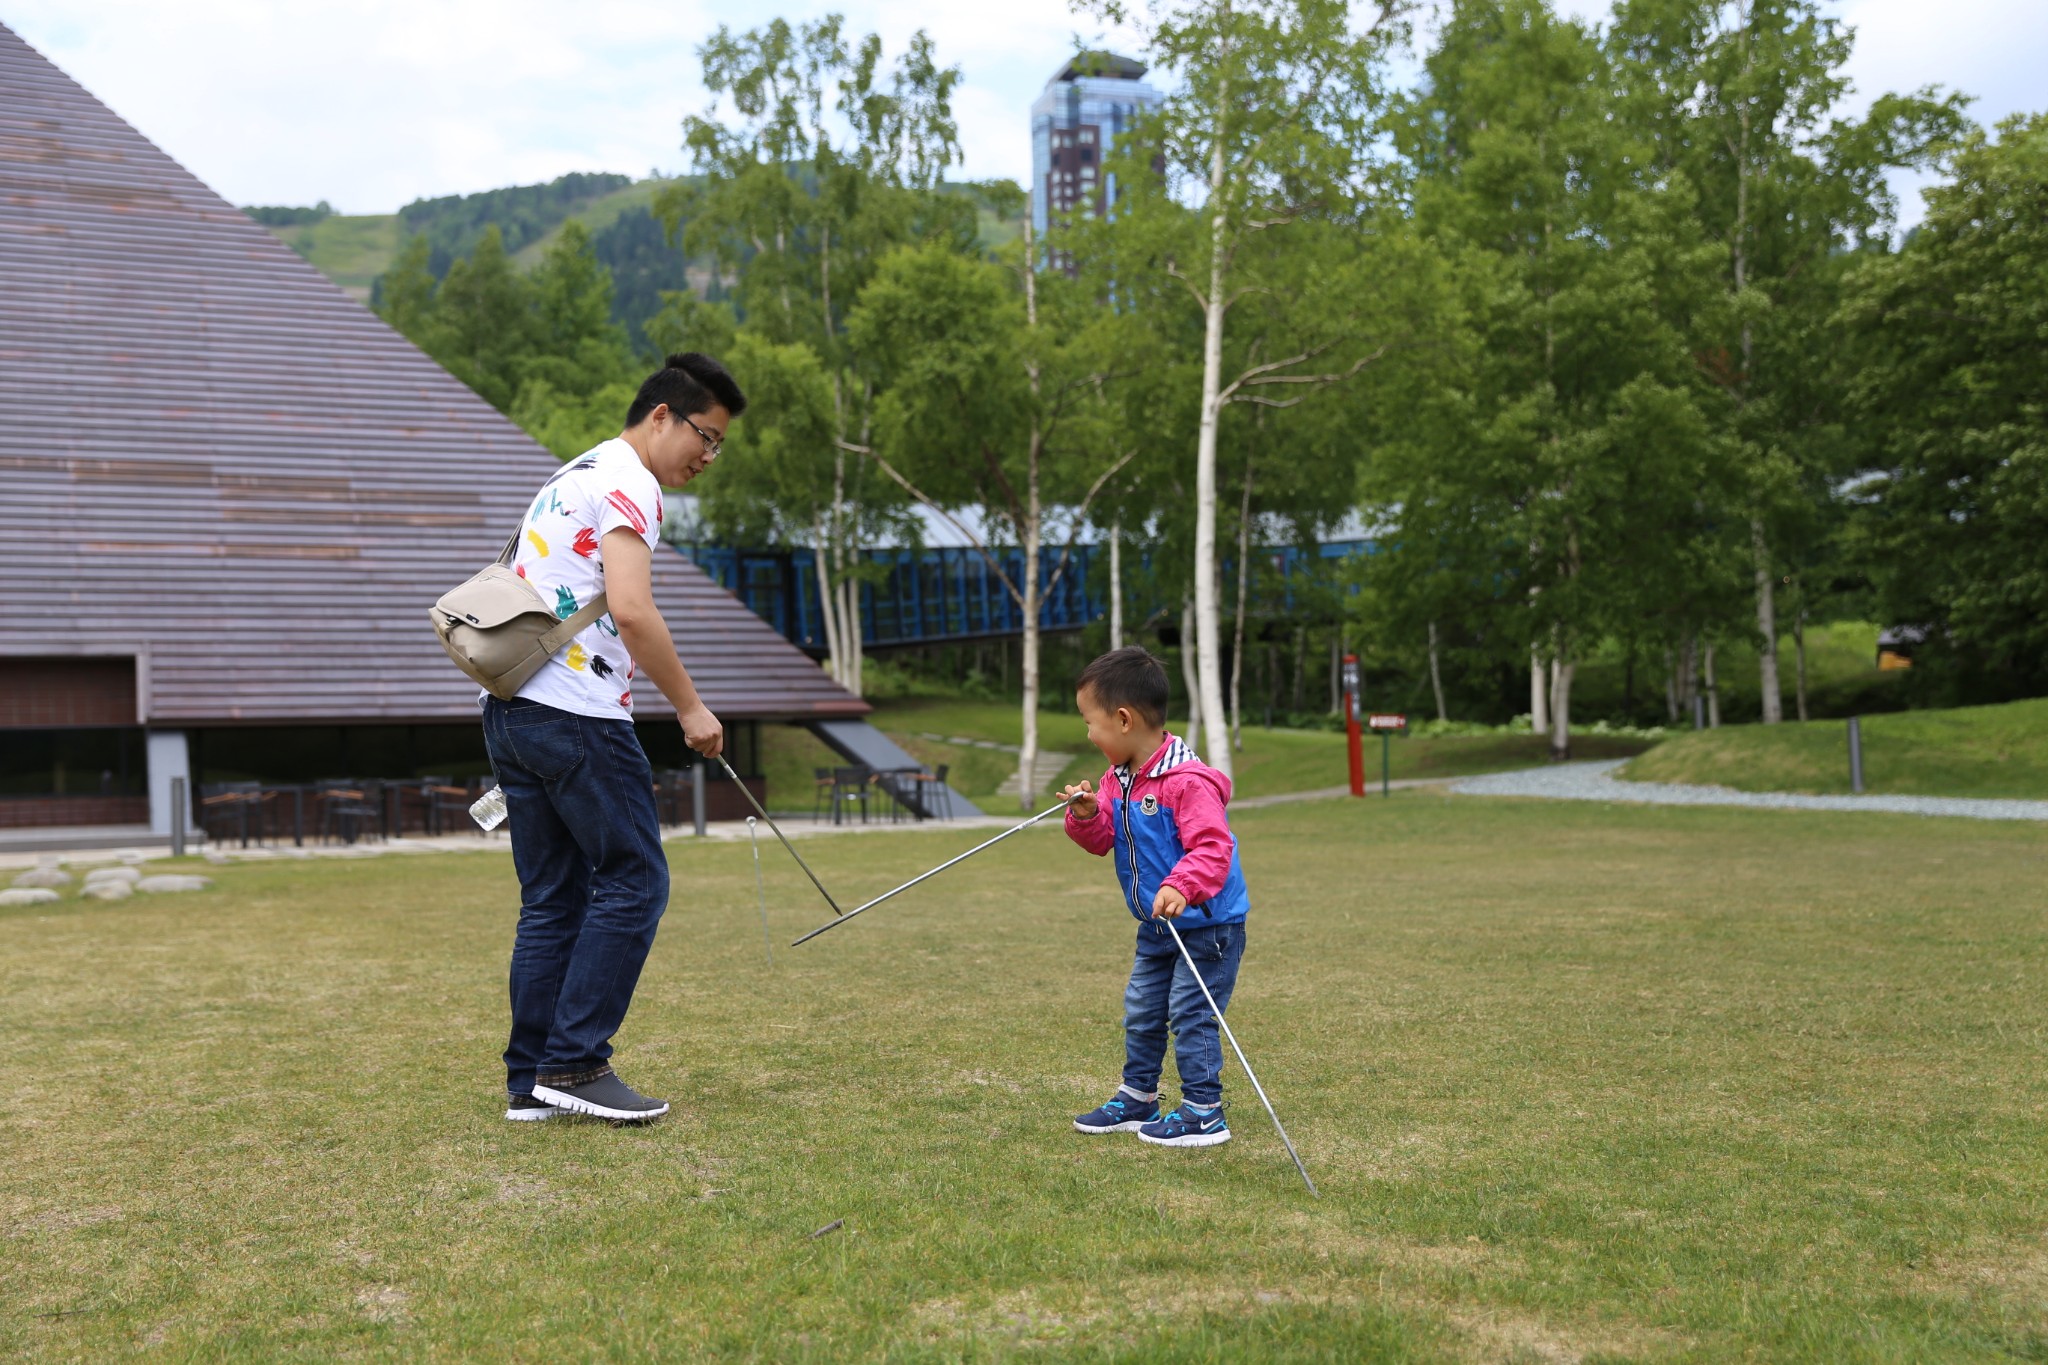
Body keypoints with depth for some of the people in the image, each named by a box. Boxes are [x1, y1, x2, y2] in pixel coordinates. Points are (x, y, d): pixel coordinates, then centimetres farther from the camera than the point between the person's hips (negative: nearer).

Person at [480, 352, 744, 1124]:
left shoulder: (576, 475, 23)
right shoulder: (627, 483, -8)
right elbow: (630, 610, -21)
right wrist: (689, 707, -13)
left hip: (510, 709, 10)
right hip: (575, 714, -10)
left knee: (552, 898, 10)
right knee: (632, 881, -3)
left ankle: (530, 1080, 12)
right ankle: (574, 1063, -3)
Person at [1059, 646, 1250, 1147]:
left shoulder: (1188, 782, -25)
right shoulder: (1117, 780, 4)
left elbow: (1211, 849, -31)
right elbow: (1104, 840, 7)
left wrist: (1180, 888, -46)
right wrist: (1087, 817, -13)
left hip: (1207, 925, -9)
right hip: (1157, 928, 9)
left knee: (1190, 1014, -6)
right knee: (1141, 1012, 18)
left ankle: (1203, 1113, 5)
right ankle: (1137, 1099, 32)